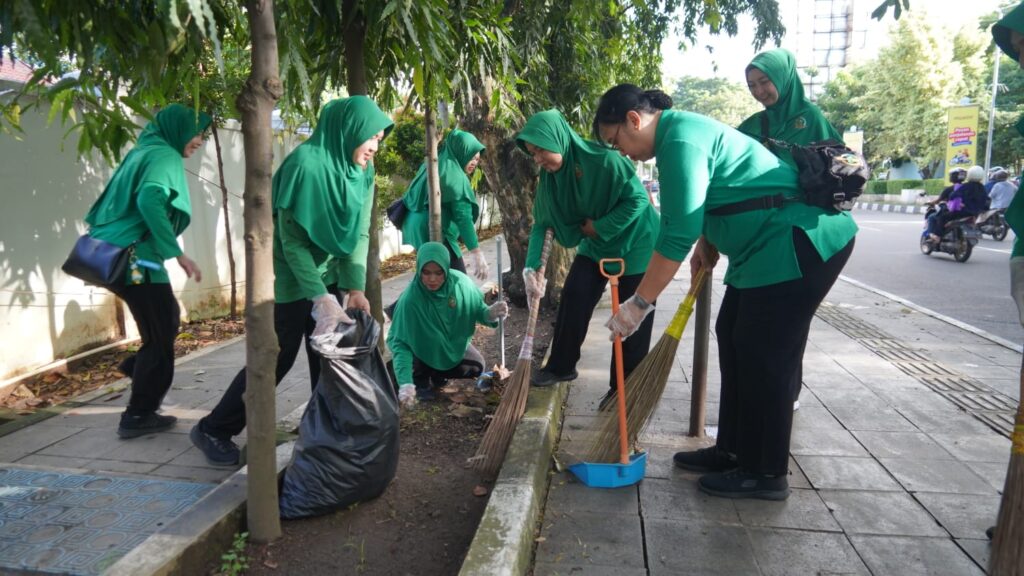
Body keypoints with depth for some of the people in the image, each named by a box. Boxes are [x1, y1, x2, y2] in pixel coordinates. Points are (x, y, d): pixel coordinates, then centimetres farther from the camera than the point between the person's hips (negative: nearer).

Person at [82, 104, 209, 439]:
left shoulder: (144, 151, 17)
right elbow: (149, 201, -29)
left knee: (165, 320, 24)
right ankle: (139, 416, 10)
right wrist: (178, 253, -29)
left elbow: (115, 202, 23)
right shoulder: (165, 156, -11)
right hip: (136, 259, -9)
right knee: (160, 336, 2)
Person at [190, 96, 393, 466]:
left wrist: (355, 286, -15)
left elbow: (360, 232, -2)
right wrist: (321, 298, -27)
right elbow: (292, 240, -22)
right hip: (292, 275, -7)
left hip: (330, 274, 7)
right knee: (277, 357, 1)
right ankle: (213, 430, 19)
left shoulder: (361, 171, -1)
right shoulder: (306, 163, -23)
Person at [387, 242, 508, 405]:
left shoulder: (461, 282, -27)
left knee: (476, 368, -5)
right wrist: (405, 383, -49)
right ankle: (421, 379, 1)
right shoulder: (410, 298, -38)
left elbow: (477, 310, -12)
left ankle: (435, 373, 19)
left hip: (454, 343, 4)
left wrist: (491, 314, -37)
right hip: (423, 349, -4)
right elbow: (400, 342, -37)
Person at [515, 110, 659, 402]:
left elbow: (638, 198, -25)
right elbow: (542, 223, -6)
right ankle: (561, 366, 14)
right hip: (595, 245, 6)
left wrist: (599, 227, -23)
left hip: (635, 243, -6)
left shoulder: (604, 161, -29)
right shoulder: (550, 177, -7)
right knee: (573, 297, -1)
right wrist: (532, 267, -16)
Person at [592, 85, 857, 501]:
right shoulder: (683, 128, 13)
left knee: (765, 356, -5)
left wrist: (639, 304, -22)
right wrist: (707, 244, 11)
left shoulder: (680, 141, -20)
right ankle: (733, 452, 23)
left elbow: (677, 234, -26)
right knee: (734, 340, 12)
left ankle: (766, 473, 9)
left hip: (801, 243, -11)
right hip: (768, 244, 11)